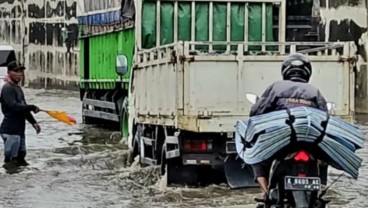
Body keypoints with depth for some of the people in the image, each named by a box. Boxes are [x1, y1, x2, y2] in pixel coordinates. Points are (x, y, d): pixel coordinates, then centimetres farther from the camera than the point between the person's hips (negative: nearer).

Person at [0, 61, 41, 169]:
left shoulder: (18, 88, 18)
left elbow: (23, 108, 23)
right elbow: (14, 106, -24)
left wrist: (33, 122, 16)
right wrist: (32, 107, -20)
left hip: (20, 130, 10)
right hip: (10, 131, -10)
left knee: (20, 158, 15)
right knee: (11, 161, -9)